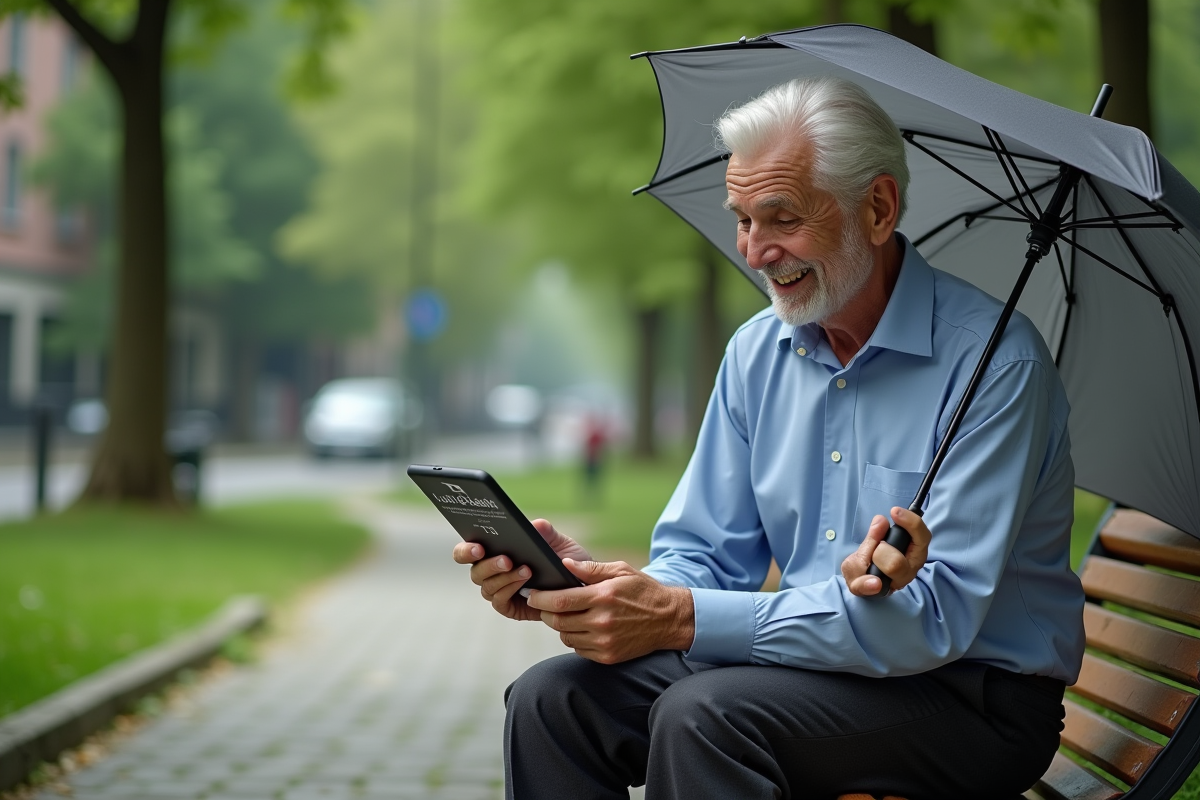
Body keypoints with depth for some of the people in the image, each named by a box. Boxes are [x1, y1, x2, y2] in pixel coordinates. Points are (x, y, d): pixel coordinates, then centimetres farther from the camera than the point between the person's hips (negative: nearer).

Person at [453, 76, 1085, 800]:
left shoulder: (994, 361, -17)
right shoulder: (757, 352, 6)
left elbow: (936, 618, -24)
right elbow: (703, 556, 8)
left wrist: (682, 619, -30)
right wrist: (585, 576, -16)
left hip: (976, 693, -6)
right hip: (813, 664, 6)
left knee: (703, 716, -29)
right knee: (553, 698, -13)